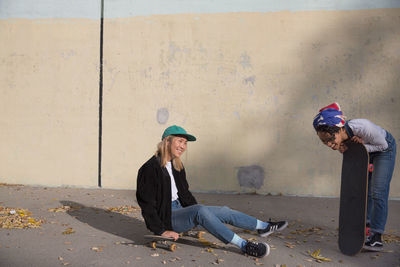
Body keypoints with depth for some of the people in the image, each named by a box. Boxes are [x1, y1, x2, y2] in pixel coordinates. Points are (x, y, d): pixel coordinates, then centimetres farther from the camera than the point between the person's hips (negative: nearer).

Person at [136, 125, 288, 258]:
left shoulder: (177, 167, 12)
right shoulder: (149, 169, -15)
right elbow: (147, 204, -17)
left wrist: (198, 218, 12)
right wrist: (162, 231, -19)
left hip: (180, 210, 9)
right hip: (164, 217, -9)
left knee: (223, 211, -1)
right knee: (200, 211, -33)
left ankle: (265, 227, 11)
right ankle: (243, 245, -33)